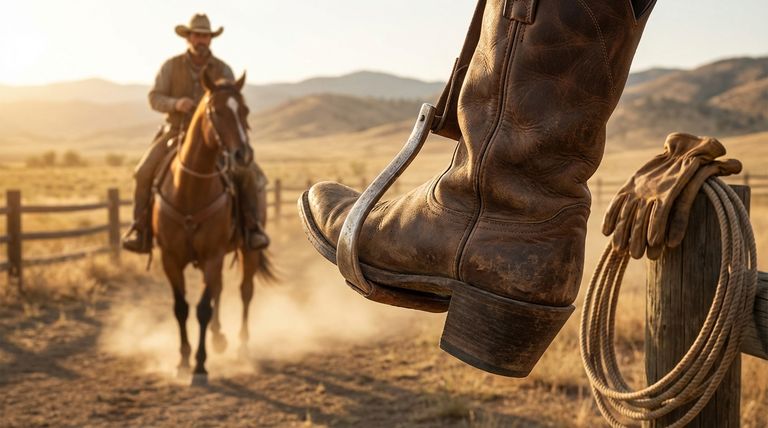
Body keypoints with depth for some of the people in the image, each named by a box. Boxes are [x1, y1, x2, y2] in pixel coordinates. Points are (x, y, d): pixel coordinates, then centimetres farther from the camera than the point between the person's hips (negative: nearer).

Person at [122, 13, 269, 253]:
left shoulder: (223, 70, 0)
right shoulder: (171, 66, -2)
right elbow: (155, 98, -5)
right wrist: (176, 103, -26)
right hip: (175, 133, 0)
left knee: (248, 173, -21)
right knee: (144, 172, -22)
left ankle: (252, 226, -7)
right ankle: (140, 229, -8)